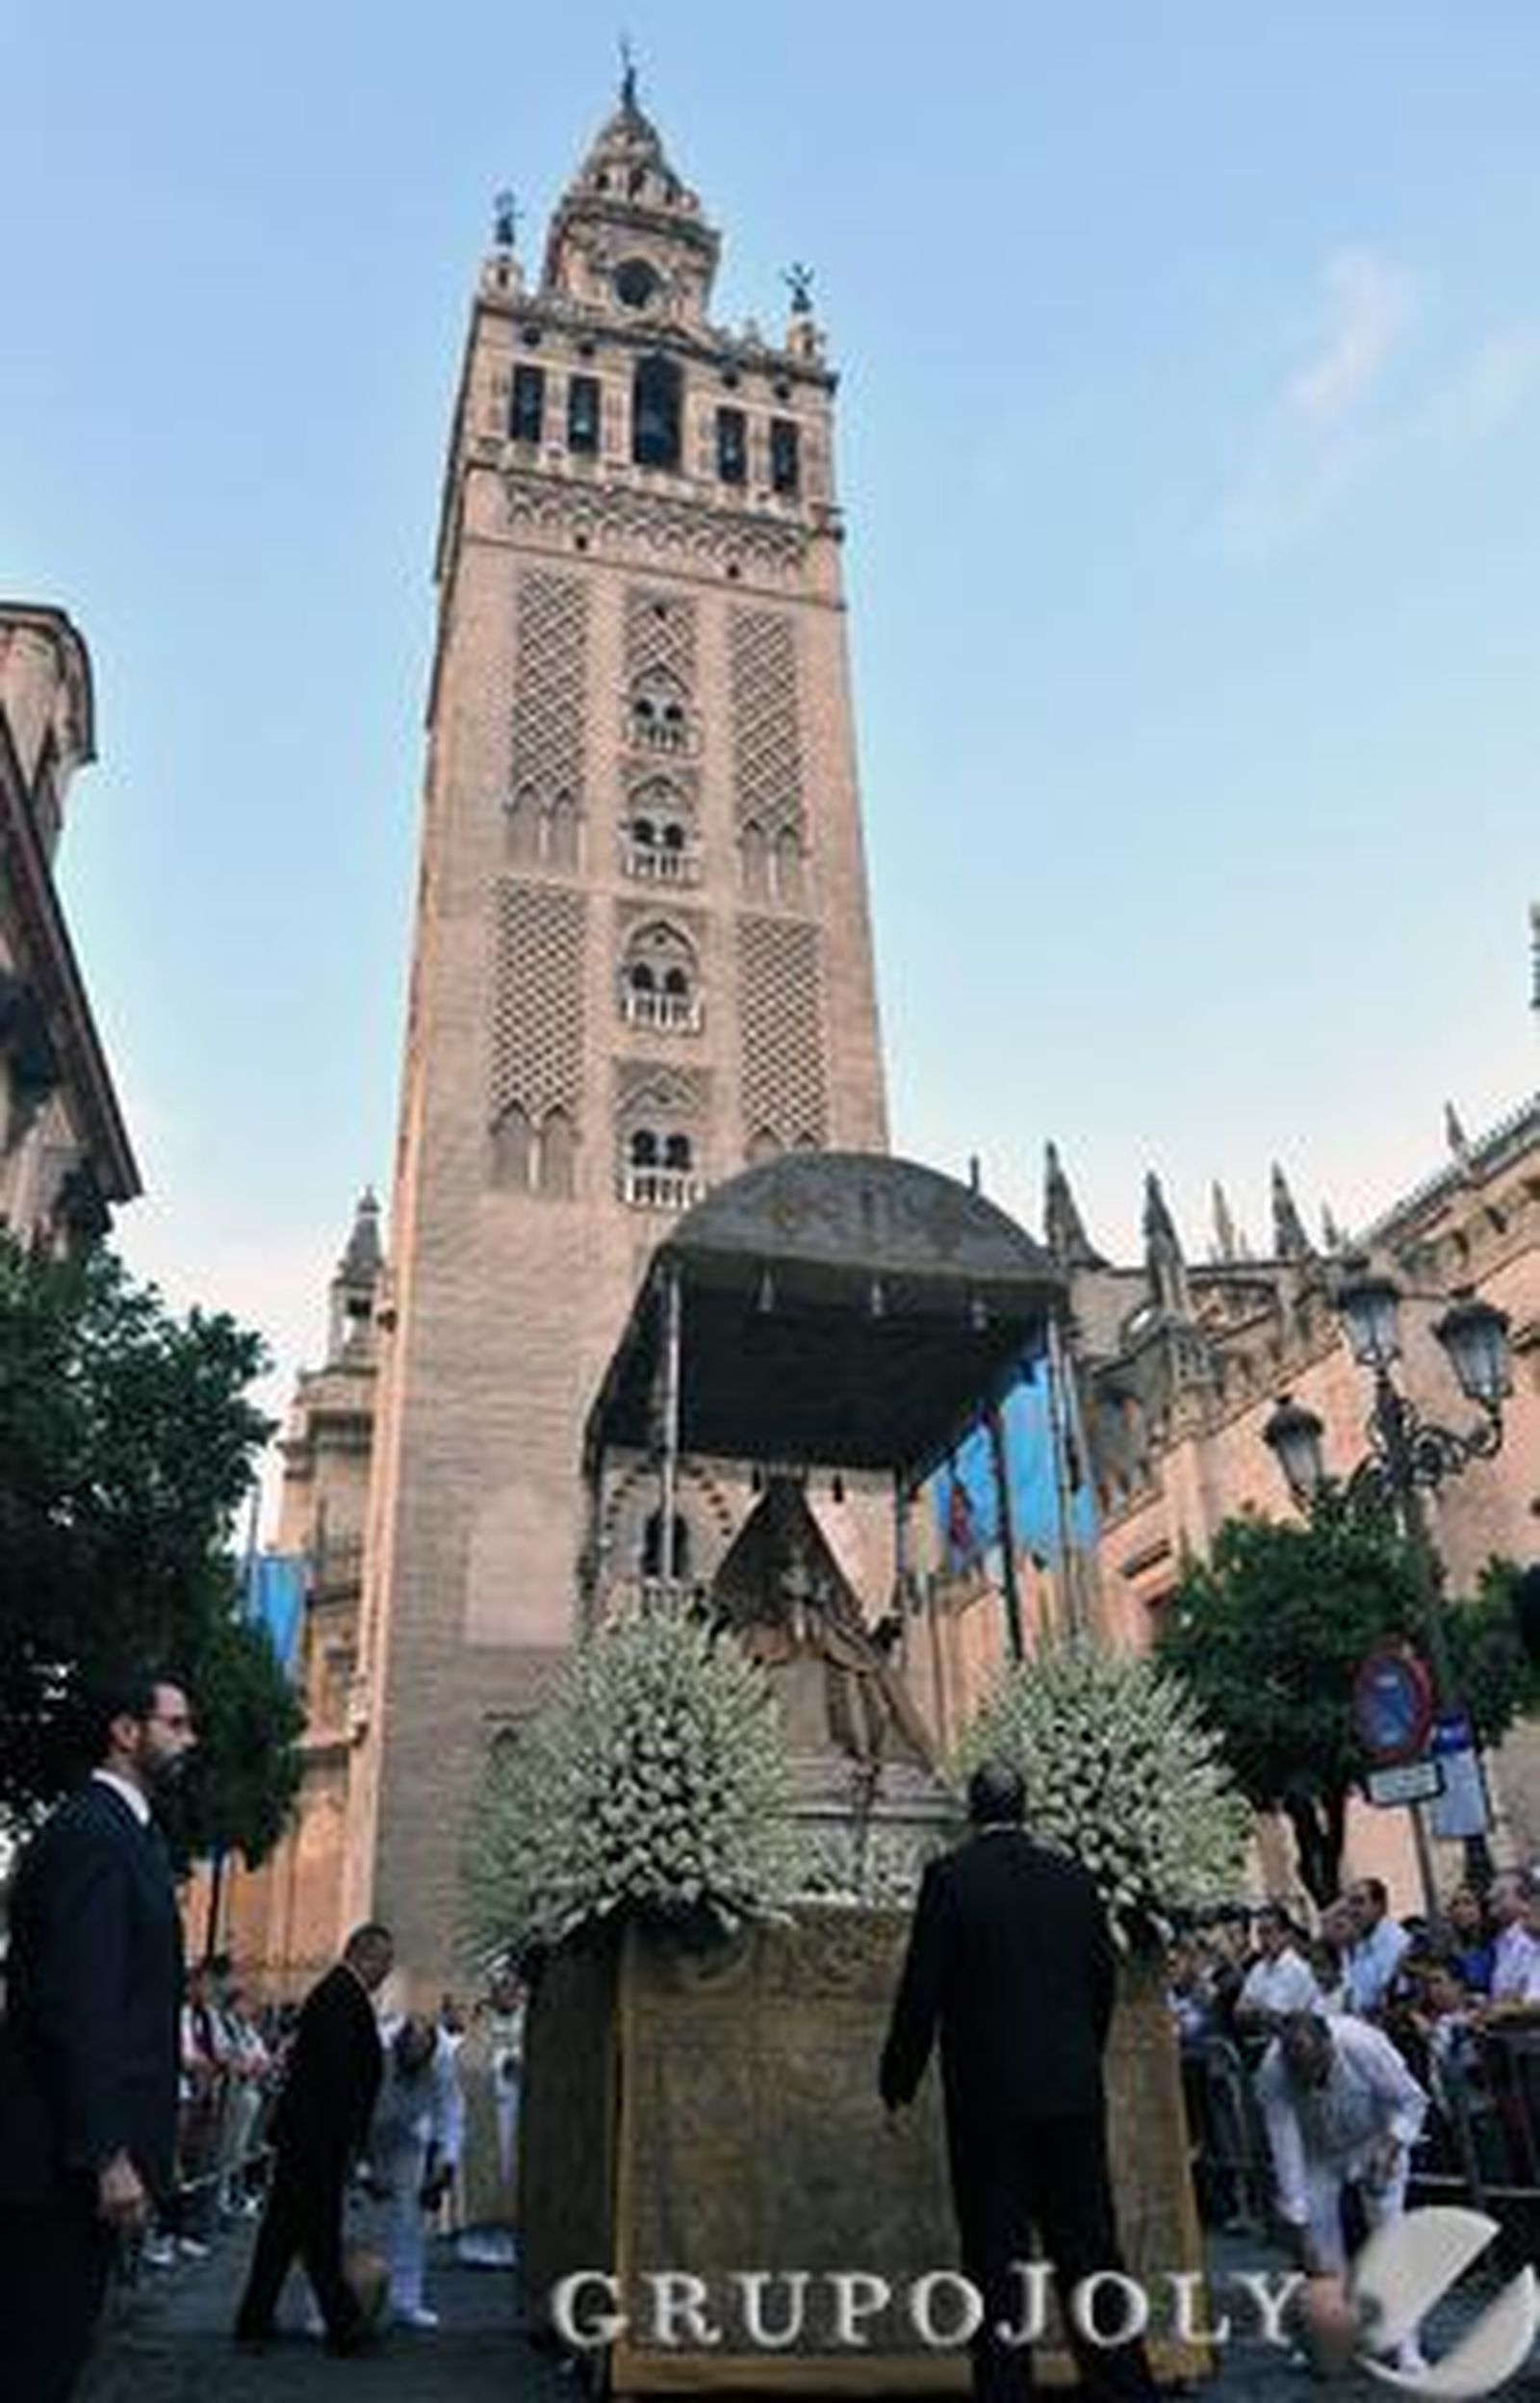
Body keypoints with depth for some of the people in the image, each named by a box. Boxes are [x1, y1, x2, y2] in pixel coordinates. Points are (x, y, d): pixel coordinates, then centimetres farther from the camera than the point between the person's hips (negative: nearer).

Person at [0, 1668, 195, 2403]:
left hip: (80, 2150, 9)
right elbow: (80, 2007, -22)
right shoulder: (93, 1833, -16)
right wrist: (109, 2154, -22)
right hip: (70, 2154, -9)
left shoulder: (119, 1831, 14)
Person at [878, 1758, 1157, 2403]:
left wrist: (899, 2078, 4)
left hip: (987, 2091, -3)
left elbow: (921, 1988, -9)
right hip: (1073, 2090, 4)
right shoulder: (1073, 1877, 2)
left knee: (995, 2253, 7)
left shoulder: (949, 1877, -9)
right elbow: (1103, 1979, 10)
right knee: (1087, 2242, 13)